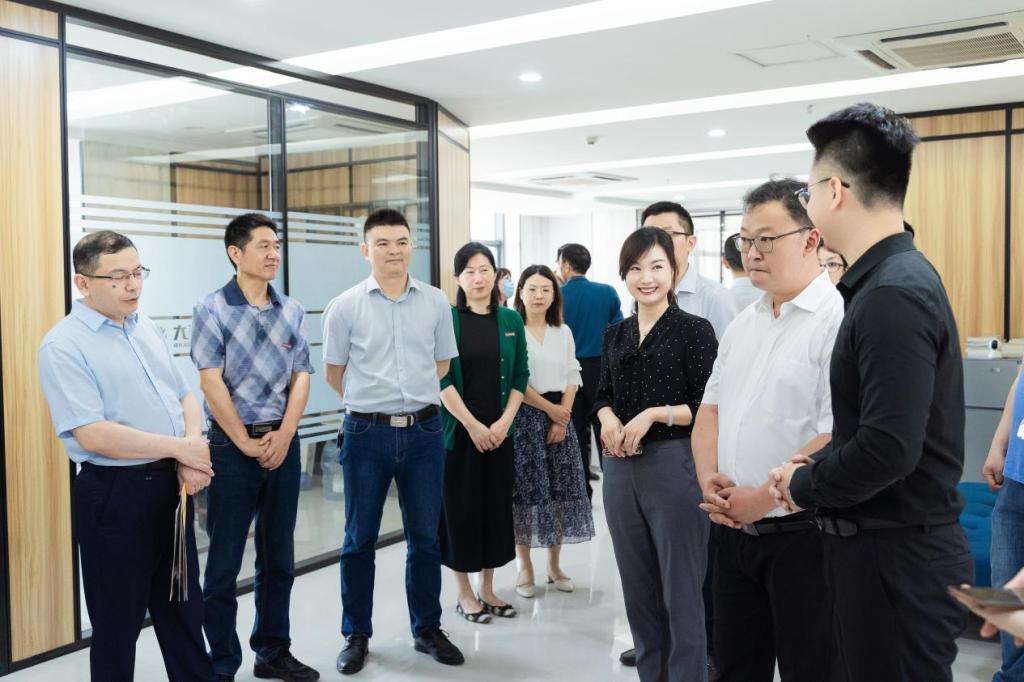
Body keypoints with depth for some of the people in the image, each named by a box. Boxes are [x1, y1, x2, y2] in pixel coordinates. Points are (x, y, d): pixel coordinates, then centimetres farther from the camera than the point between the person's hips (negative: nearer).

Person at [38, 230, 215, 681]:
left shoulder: (148, 330, 9)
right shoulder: (63, 346, -13)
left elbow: (184, 396, 13)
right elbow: (93, 435, -22)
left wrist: (194, 449, -7)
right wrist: (180, 448, -17)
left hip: (171, 486, 7)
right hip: (114, 496, -7)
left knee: (182, 606, 19)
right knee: (119, 620, 8)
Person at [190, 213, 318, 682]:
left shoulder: (292, 311, 7)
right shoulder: (212, 310, -5)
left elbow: (301, 378, 4)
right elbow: (211, 382, -11)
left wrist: (284, 436, -7)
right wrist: (246, 442, -11)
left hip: (283, 443, 5)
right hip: (232, 445, -4)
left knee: (279, 556, 13)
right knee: (224, 561, 2)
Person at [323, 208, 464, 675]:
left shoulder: (435, 302, 2)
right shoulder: (345, 307, -3)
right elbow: (333, 373, 7)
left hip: (424, 430, 2)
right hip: (366, 432, -2)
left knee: (425, 537, 12)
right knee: (359, 540, 9)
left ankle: (427, 629, 27)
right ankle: (356, 636, 23)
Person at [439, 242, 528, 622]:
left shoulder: (511, 320, 6)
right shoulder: (446, 319, -5)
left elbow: (520, 376, 6)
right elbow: (442, 379, -10)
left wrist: (503, 422, -6)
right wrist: (472, 424, -14)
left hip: (499, 430, 4)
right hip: (458, 428, -3)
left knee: (496, 504, 9)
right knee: (460, 505, 3)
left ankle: (487, 589, 23)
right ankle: (464, 593, 16)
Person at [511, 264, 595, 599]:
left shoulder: (563, 332, 10)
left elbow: (572, 378, 7)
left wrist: (562, 419, -4)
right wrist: (549, 408, -10)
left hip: (559, 417, 4)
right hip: (523, 417, -4)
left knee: (560, 489, 5)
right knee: (524, 490, -2)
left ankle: (554, 564, 17)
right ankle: (525, 566, 10)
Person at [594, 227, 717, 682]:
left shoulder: (695, 330, -6)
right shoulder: (615, 335, 10)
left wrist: (656, 413, -19)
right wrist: (608, 418, -5)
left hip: (675, 467, -5)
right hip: (621, 470, 6)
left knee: (680, 593, 3)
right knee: (638, 590, 15)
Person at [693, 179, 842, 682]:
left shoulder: (838, 319, -15)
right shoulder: (743, 323, 11)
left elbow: (836, 439, -22)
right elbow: (710, 410, 13)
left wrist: (760, 498, -15)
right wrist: (710, 479, -4)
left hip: (800, 533, -7)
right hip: (733, 528, 7)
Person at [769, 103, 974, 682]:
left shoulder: (893, 294, -22)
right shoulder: (894, 277, 9)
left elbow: (889, 449, -28)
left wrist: (804, 486, -12)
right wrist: (817, 468, 5)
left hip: (897, 558, -10)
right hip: (888, 544, 10)